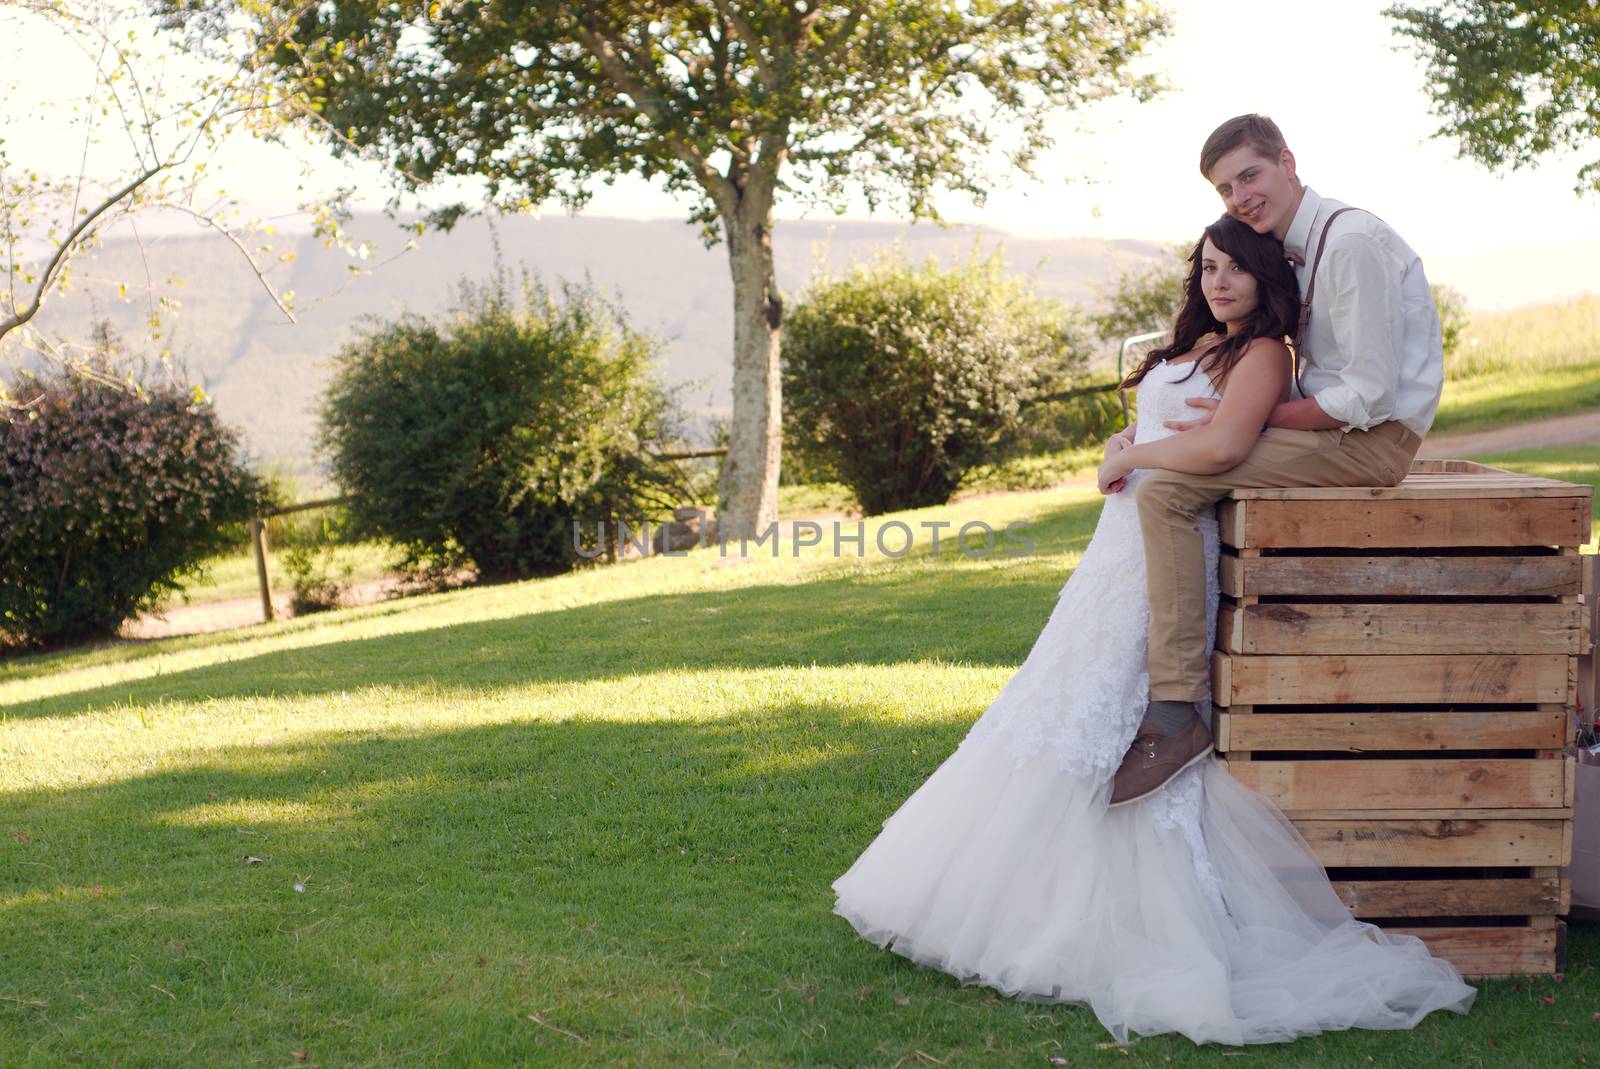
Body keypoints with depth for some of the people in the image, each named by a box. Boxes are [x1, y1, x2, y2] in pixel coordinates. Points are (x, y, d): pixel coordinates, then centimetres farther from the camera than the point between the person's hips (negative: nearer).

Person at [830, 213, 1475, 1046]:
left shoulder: (1261, 353, -8)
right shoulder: (1197, 346, 20)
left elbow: (1223, 445, -25)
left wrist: (1131, 455, -12)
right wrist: (1123, 453, 2)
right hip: (1123, 542, 9)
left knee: (1115, 725, -10)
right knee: (1073, 717, 10)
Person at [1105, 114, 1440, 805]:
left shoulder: (1352, 243, -18)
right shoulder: (1297, 248, 14)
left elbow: (1366, 395, -22)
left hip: (1372, 438, -10)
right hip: (1338, 423, 10)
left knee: (1164, 488, -21)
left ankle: (1174, 714, -25)